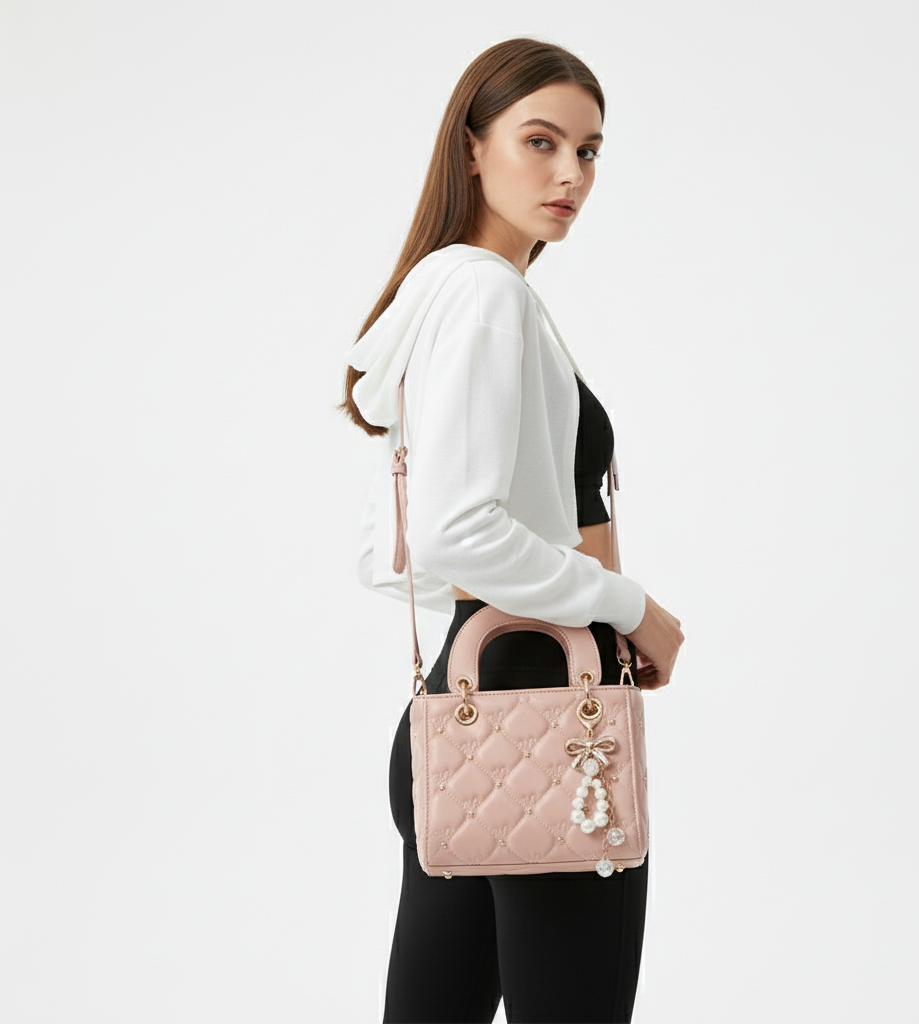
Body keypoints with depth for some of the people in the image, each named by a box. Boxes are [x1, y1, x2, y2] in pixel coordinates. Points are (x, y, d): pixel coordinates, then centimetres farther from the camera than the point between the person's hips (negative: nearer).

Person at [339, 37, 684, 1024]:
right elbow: (454, 531, -25)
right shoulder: (486, 288, -12)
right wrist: (629, 605, -14)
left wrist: (497, 588, 9)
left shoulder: (438, 291, 18)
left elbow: (383, 556, 20)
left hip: (456, 707, 10)